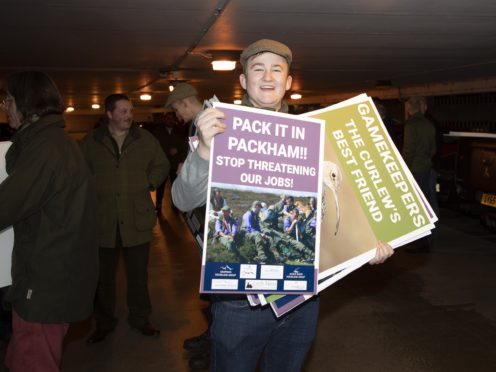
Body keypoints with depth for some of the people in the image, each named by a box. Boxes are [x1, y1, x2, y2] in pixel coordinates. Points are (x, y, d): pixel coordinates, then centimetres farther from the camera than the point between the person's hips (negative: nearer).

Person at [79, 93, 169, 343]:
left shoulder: (145, 139, 2)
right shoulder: (91, 142, -1)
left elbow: (161, 165, 13)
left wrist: (148, 185, 2)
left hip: (137, 219, 1)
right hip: (103, 219, 0)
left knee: (138, 273, 11)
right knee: (104, 274, 10)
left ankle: (140, 318, 29)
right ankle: (104, 322, 27)